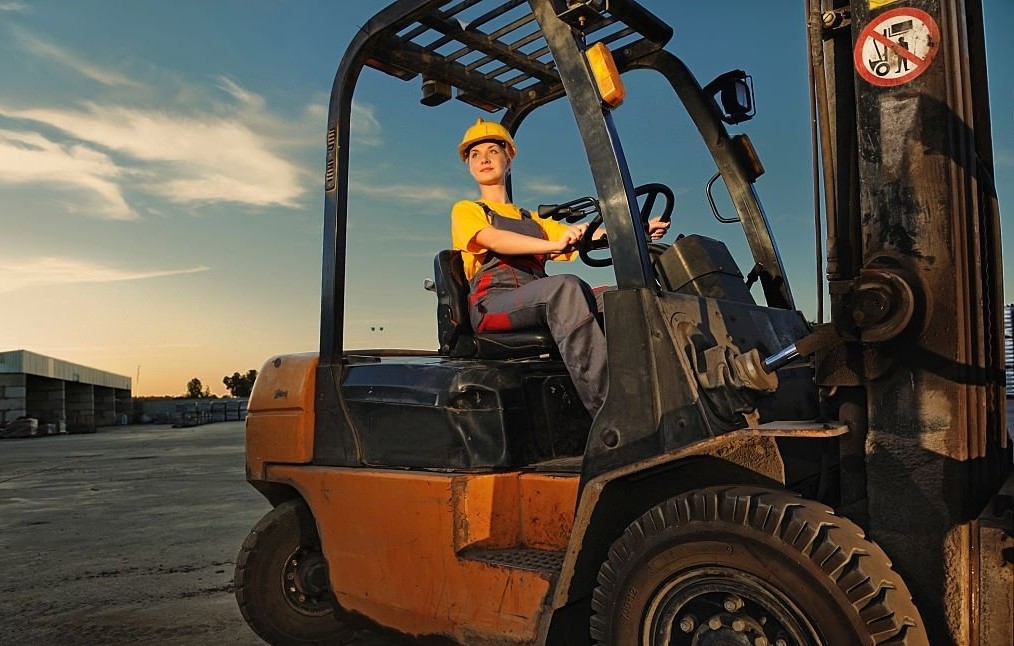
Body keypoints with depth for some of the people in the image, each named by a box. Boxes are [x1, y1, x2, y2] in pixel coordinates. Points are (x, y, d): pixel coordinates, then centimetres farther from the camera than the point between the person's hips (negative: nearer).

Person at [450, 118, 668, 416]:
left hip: (542, 303, 5)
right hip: (493, 304, -5)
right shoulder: (465, 210, 17)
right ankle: (608, 410, -46)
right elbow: (495, 241, -7)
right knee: (566, 285, -35)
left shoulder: (533, 221, 31)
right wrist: (554, 245, -23)